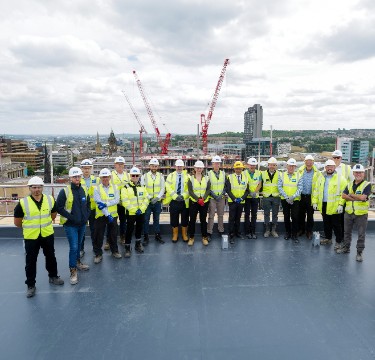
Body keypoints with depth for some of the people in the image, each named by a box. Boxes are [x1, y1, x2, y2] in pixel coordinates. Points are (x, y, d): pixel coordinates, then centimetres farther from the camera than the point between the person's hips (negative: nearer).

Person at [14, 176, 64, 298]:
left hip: (48, 235, 3)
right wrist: (28, 228, 8)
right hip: (30, 237, -2)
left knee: (51, 257, 18)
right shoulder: (23, 203, -15)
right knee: (30, 261, 9)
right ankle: (30, 285, 25)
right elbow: (17, 222, -3)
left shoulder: (50, 199, -7)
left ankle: (53, 276, 38)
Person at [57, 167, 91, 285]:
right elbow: (59, 207, -12)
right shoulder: (64, 191, -11)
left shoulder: (84, 191, 6)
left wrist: (86, 216, 4)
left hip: (82, 224, 5)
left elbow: (88, 204, 17)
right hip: (70, 225, -5)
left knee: (78, 245, 20)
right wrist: (71, 217, -16)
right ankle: (73, 271, 5)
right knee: (73, 247, -7)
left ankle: (77, 262, 40)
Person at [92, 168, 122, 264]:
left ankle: (115, 251, 30)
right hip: (101, 215, -2)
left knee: (113, 234, 14)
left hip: (113, 215, 2)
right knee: (98, 236, 3)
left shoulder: (114, 187, 3)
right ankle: (98, 254, 17)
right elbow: (99, 203, -14)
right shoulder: (97, 188, -5)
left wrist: (105, 204, -22)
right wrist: (107, 214, -21)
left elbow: (117, 200, -8)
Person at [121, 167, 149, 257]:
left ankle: (138, 245, 33)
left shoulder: (142, 186, 8)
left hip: (141, 212, 5)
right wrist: (134, 210, -19)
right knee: (129, 230, 0)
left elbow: (146, 199, 4)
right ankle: (127, 248, 11)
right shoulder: (126, 187, -7)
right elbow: (125, 201, -14)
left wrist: (141, 209, -10)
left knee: (139, 228, 16)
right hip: (131, 213, -4)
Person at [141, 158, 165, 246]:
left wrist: (157, 197, -13)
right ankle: (145, 237, 11)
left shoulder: (161, 176, 3)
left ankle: (157, 236, 22)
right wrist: (149, 198, -14)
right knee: (146, 220, 1)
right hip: (147, 201, -2)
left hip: (157, 201, 2)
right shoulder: (144, 176, -3)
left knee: (156, 219, 12)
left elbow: (162, 188, 1)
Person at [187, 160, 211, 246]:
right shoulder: (191, 179, 1)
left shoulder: (206, 179, 6)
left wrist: (203, 199, -18)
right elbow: (190, 191, -7)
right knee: (192, 220, 3)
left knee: (203, 220, 7)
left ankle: (204, 237, 17)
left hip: (204, 202, 1)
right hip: (193, 202, -1)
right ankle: (191, 237, 14)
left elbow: (208, 190, -2)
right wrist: (198, 199, -18)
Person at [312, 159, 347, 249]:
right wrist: (315, 202, 4)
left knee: (336, 225, 4)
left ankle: (338, 241, 16)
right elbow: (316, 191, 10)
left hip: (335, 206, -5)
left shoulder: (340, 179, -7)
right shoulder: (321, 177, 8)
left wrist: (341, 205, -17)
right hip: (323, 205, 5)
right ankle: (328, 238, 31)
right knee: (326, 224, 17)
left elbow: (343, 193, -11)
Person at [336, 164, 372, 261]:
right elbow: (343, 195, -4)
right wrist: (356, 198, -15)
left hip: (361, 214, -5)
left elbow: (362, 197, -21)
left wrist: (351, 195, -8)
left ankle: (359, 252, 15)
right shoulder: (350, 184, 9)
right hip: (349, 213, 5)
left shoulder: (367, 185, -7)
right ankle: (346, 248, 32)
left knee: (361, 234, 4)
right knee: (347, 232, 16)